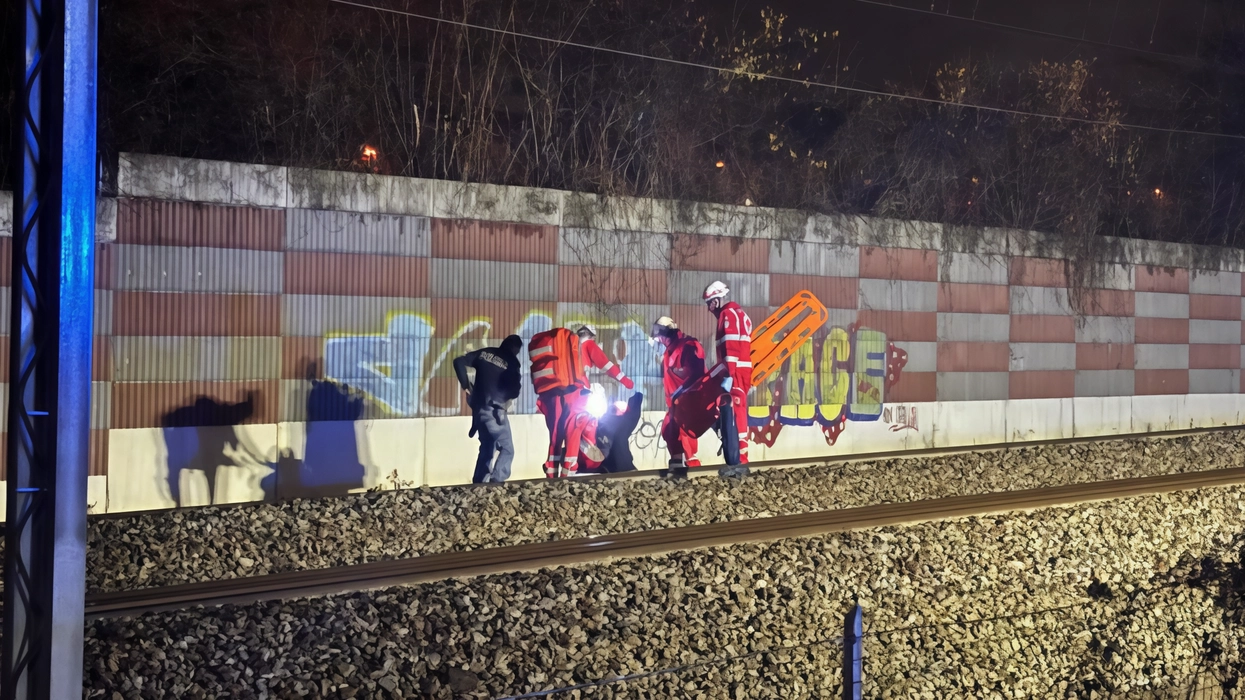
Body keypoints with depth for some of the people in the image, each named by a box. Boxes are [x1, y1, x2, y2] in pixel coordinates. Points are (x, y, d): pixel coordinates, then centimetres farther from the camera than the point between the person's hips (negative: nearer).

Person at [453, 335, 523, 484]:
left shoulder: (484, 353, 10)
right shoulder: (511, 362, -5)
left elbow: (459, 362, 5)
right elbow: (514, 391, -8)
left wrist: (465, 386, 10)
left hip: (479, 409, 6)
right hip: (494, 410, -6)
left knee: (487, 448, 17)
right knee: (507, 449, -2)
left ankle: (478, 485, 14)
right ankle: (496, 483, -19)